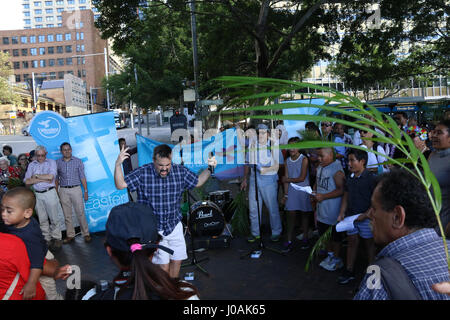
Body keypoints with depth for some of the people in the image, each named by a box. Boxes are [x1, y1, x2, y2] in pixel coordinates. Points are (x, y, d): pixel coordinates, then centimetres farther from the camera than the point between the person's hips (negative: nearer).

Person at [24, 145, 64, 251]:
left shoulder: (51, 162, 1)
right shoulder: (31, 165, 10)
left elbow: (51, 176, -15)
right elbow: (27, 182, -1)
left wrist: (36, 176, -5)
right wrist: (43, 179, -11)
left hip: (50, 193, -3)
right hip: (37, 194, 3)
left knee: (54, 218, 1)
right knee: (42, 219, 9)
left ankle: (57, 238, 12)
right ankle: (47, 239, 18)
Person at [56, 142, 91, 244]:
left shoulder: (78, 161, 3)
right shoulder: (58, 162, 6)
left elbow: (82, 177, 3)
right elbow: (56, 179, 11)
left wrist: (85, 191, -2)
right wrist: (56, 193, 7)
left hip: (76, 189, -2)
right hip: (63, 191, 2)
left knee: (80, 213, -3)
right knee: (67, 215, 7)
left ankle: (86, 234, 5)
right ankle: (70, 235, 16)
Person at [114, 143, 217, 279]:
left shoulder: (180, 171, -4)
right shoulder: (142, 173, -13)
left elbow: (198, 182, 10)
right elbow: (120, 185, -19)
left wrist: (210, 168, -4)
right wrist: (118, 165, -33)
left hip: (175, 225, 4)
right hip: (153, 228, -3)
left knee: (177, 261, 14)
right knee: (163, 265, 0)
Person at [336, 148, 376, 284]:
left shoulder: (371, 178, -14)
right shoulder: (349, 178, 6)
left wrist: (366, 214, -19)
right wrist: (342, 213, 4)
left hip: (366, 218, -6)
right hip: (350, 217, 6)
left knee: (369, 243, 9)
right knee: (352, 242, 12)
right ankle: (349, 271, 22)